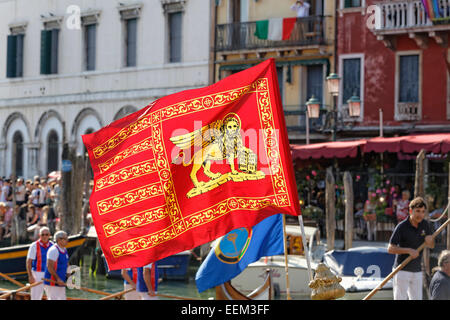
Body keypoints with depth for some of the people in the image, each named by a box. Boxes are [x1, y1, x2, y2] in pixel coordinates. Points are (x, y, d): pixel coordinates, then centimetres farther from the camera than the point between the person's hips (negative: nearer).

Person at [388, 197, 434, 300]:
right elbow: (390, 249, -16)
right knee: (400, 299, -8)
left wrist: (429, 240, -14)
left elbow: (432, 246, 10)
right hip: (402, 271, -6)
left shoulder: (425, 224, 3)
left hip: (417, 271, 6)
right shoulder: (402, 227, -14)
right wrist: (409, 250, -27)